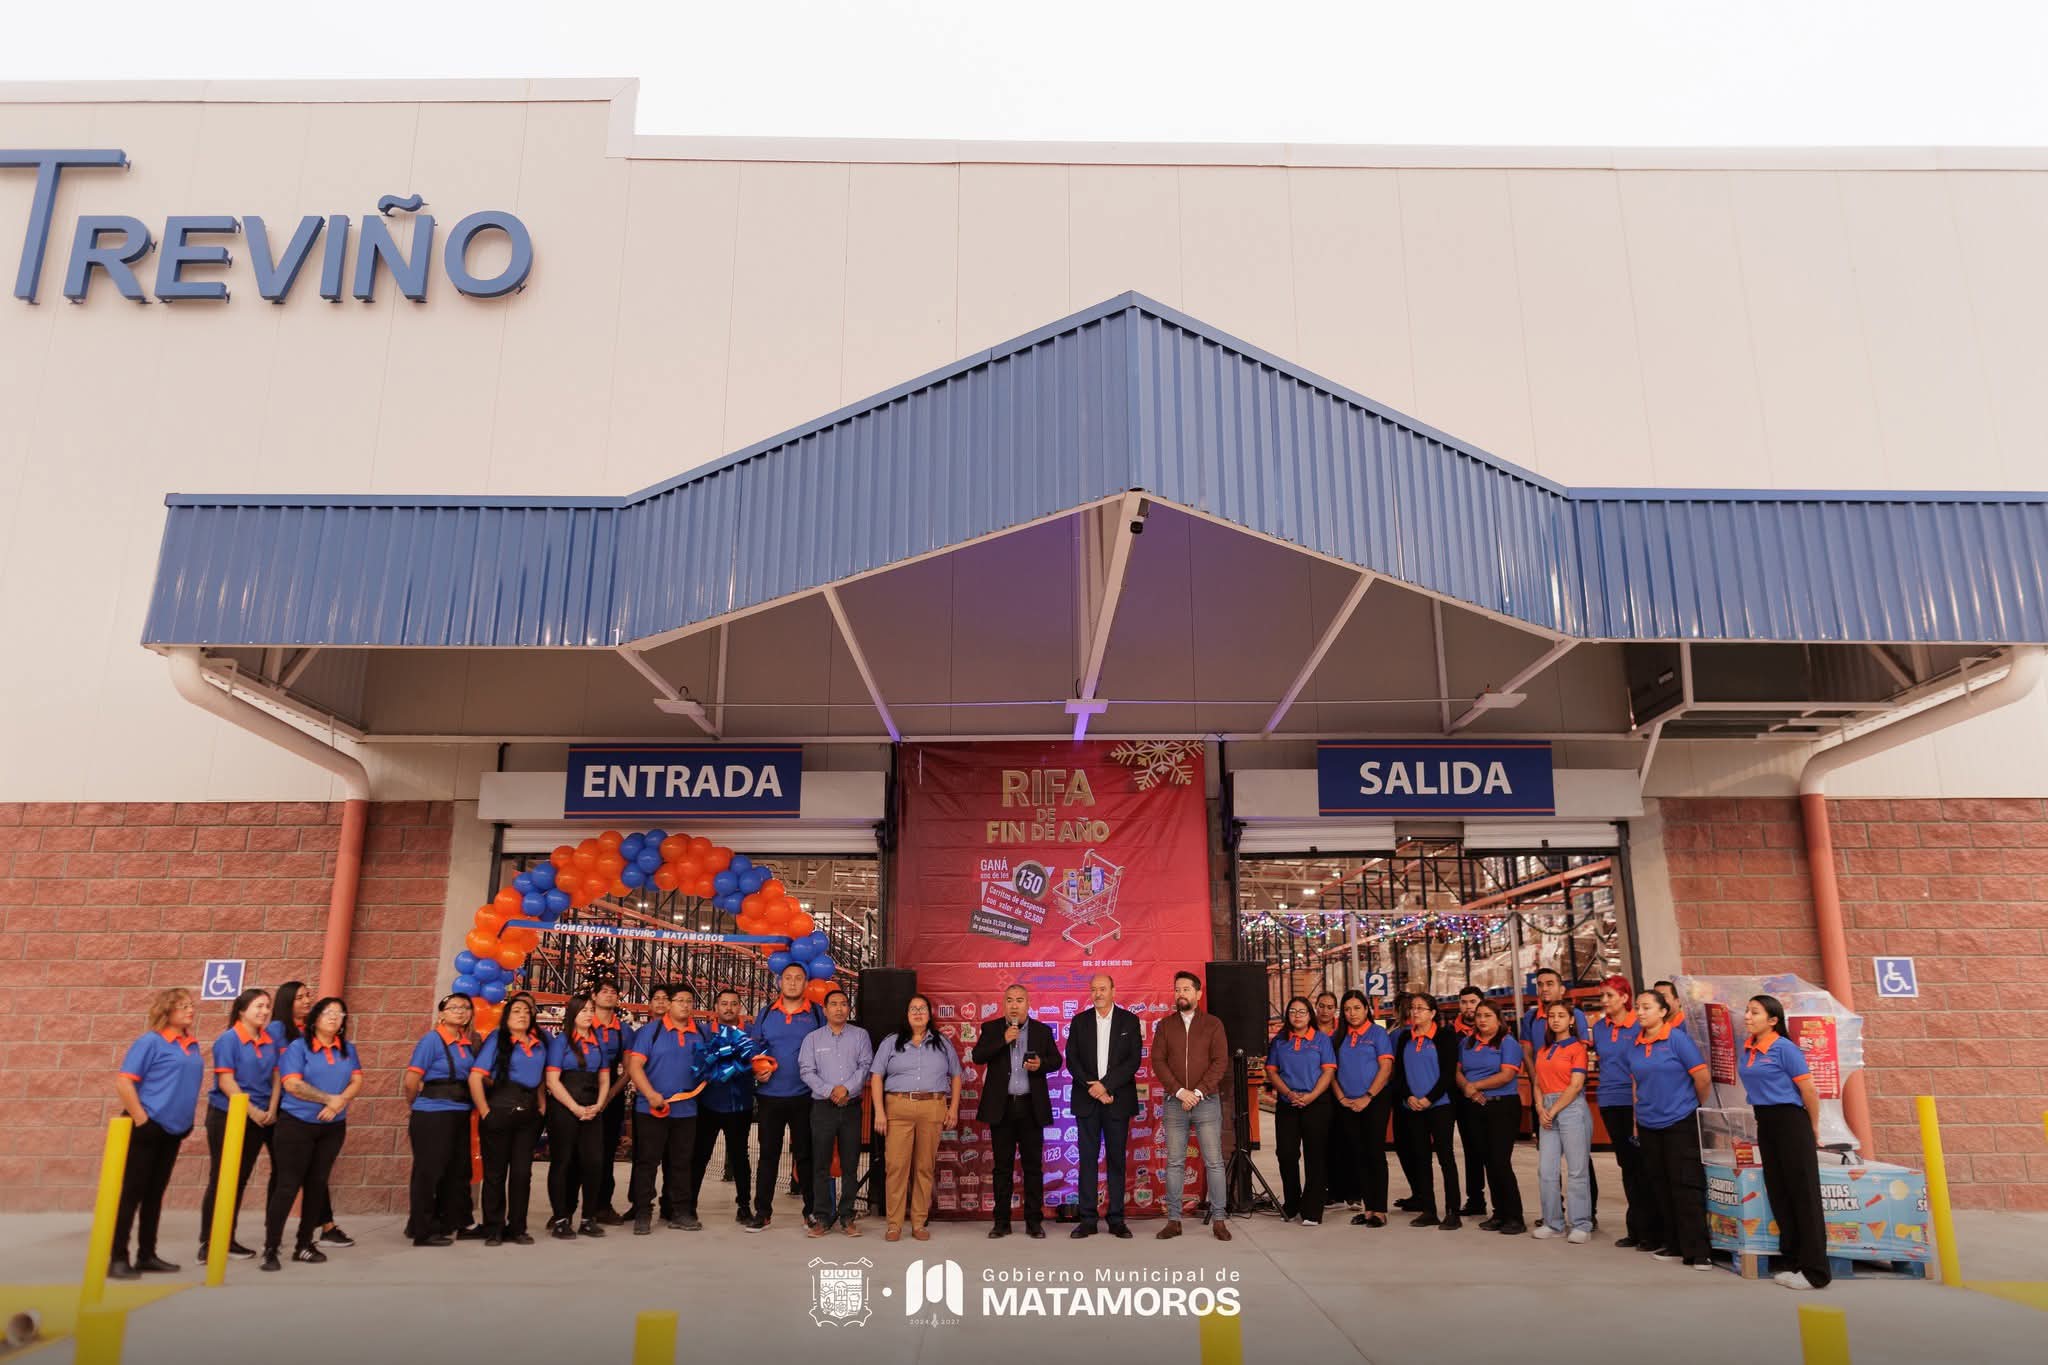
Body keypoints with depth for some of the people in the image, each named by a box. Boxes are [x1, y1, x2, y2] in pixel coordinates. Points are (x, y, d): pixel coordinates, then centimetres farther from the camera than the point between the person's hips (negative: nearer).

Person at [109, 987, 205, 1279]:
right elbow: (123, 1082, -15)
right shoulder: (150, 1042, -11)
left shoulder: (192, 1045, 11)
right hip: (148, 1128, -7)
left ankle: (147, 1255, 18)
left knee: (155, 1194, 12)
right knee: (132, 1193, -2)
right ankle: (118, 1258, 4)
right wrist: (141, 1119, -17)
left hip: (173, 1129, 7)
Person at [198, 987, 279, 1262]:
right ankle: (207, 1242, 7)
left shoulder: (270, 1042, 6)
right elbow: (226, 1081, -15)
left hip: (258, 1120, 5)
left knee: (240, 1180, 11)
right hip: (227, 1117, -5)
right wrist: (253, 1111, -16)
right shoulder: (228, 1040, -11)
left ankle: (228, 1239, 19)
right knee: (220, 1179, -1)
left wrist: (271, 1111, -5)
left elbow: (276, 1078, 7)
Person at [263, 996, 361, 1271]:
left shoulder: (348, 1049, 10)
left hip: (333, 1126, 5)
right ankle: (270, 1248, -2)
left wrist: (339, 1103, -17)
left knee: (317, 1184, 9)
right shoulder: (298, 1047, -5)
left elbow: (357, 1080, 2)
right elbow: (291, 1084, -15)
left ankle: (305, 1244, 18)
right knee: (288, 1185, -7)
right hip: (297, 1124, -5)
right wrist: (330, 1098, -18)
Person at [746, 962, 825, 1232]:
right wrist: (757, 1071, -5)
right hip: (770, 1095, 2)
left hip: (805, 1097, -1)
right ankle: (762, 1211, 15)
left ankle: (812, 1211, 16)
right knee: (768, 1154, 6)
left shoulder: (817, 1015, 2)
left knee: (805, 1154, 6)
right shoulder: (766, 1014, 8)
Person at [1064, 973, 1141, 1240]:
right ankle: (1088, 1219, 6)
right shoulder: (1079, 1021, 8)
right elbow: (1071, 1060, 3)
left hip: (1118, 1100, -1)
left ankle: (1116, 1219, 9)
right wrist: (1093, 1088, -9)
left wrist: (1105, 1085, -12)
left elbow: (1134, 1060, -4)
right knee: (1088, 1159, 1)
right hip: (1087, 1099, 1)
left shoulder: (1129, 1021, 4)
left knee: (1117, 1159, 3)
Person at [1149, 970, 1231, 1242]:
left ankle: (1219, 1220, 5)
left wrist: (1199, 1092, -12)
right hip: (1174, 1102, 2)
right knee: (1174, 1163, 3)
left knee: (1214, 1162, -1)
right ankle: (1173, 1220, 9)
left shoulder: (1213, 1024, 4)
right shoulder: (1165, 1025, 9)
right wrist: (1180, 1091, -10)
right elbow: (1158, 1061, 1)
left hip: (1207, 1100, -2)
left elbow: (1220, 1061, -3)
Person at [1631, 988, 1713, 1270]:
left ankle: (1697, 1251, 1)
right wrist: (1637, 1119, 10)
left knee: (1686, 1187, -4)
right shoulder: (1636, 1046, 7)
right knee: (1660, 1187, 10)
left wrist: (1699, 1109, 3)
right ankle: (1674, 1245, 21)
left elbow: (1702, 1077, -8)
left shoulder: (1676, 1039, -10)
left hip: (1680, 1123, -6)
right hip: (1648, 1125, 6)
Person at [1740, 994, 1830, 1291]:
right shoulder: (1747, 1049, 8)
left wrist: (1814, 1130, -2)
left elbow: (1809, 1091, -11)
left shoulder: (1784, 1048, -14)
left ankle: (1814, 1271, 3)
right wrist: (1763, 1117, 19)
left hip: (1790, 1122, -8)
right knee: (1779, 1195, 12)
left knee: (1803, 1196, -2)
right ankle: (1794, 1263, 22)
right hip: (1765, 1124, 8)